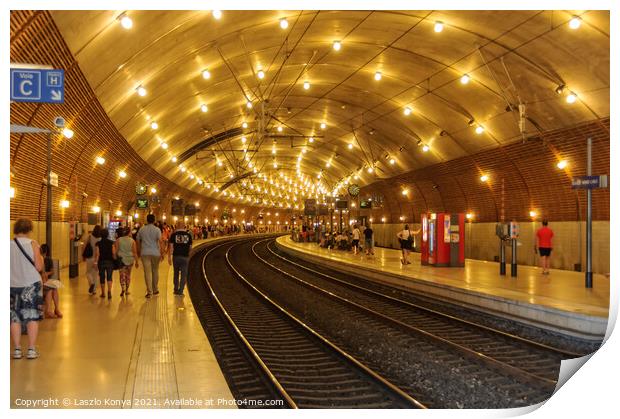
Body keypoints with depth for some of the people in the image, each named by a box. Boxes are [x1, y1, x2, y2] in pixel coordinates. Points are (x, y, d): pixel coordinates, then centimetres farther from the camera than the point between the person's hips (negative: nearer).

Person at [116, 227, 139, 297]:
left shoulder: (118, 240, -3)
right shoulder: (132, 241, -3)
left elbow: (116, 251, -3)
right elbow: (134, 252, -2)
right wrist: (136, 261, 3)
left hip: (121, 259, -1)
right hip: (130, 259, 1)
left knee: (122, 275, -2)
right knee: (128, 275, 15)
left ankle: (123, 289, -20)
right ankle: (127, 290, 21)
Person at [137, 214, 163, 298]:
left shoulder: (142, 229, 5)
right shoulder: (157, 230, -4)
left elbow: (137, 240, 11)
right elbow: (160, 241, -13)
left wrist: (139, 251, 23)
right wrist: (162, 253, -9)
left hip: (145, 253, 1)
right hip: (155, 253, -1)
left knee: (147, 272, -1)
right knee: (155, 271, 14)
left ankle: (149, 291, -8)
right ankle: (155, 290, 23)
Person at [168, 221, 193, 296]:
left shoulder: (173, 235, -1)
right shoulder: (188, 235, 3)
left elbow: (171, 247, -5)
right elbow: (190, 247, 6)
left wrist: (169, 257, -2)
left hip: (176, 256, 1)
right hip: (185, 257, -1)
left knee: (176, 274, 15)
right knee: (184, 274, 4)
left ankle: (176, 290, 22)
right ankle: (180, 291, 0)